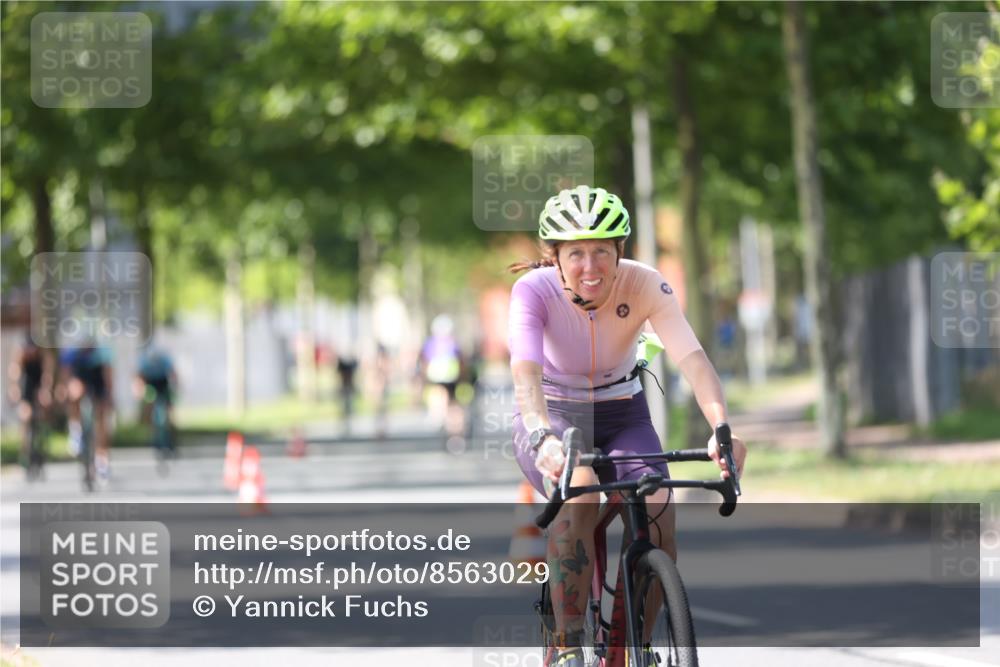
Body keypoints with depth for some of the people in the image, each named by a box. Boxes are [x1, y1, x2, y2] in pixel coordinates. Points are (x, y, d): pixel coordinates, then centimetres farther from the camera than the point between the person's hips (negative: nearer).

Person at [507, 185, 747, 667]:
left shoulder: (644, 285, -20)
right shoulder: (534, 291, -24)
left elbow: (692, 359, -31)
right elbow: (525, 373, -39)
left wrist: (723, 428, -49)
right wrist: (543, 437, -58)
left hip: (621, 413, 2)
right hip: (552, 415, -2)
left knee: (657, 511, -24)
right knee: (579, 491, -34)